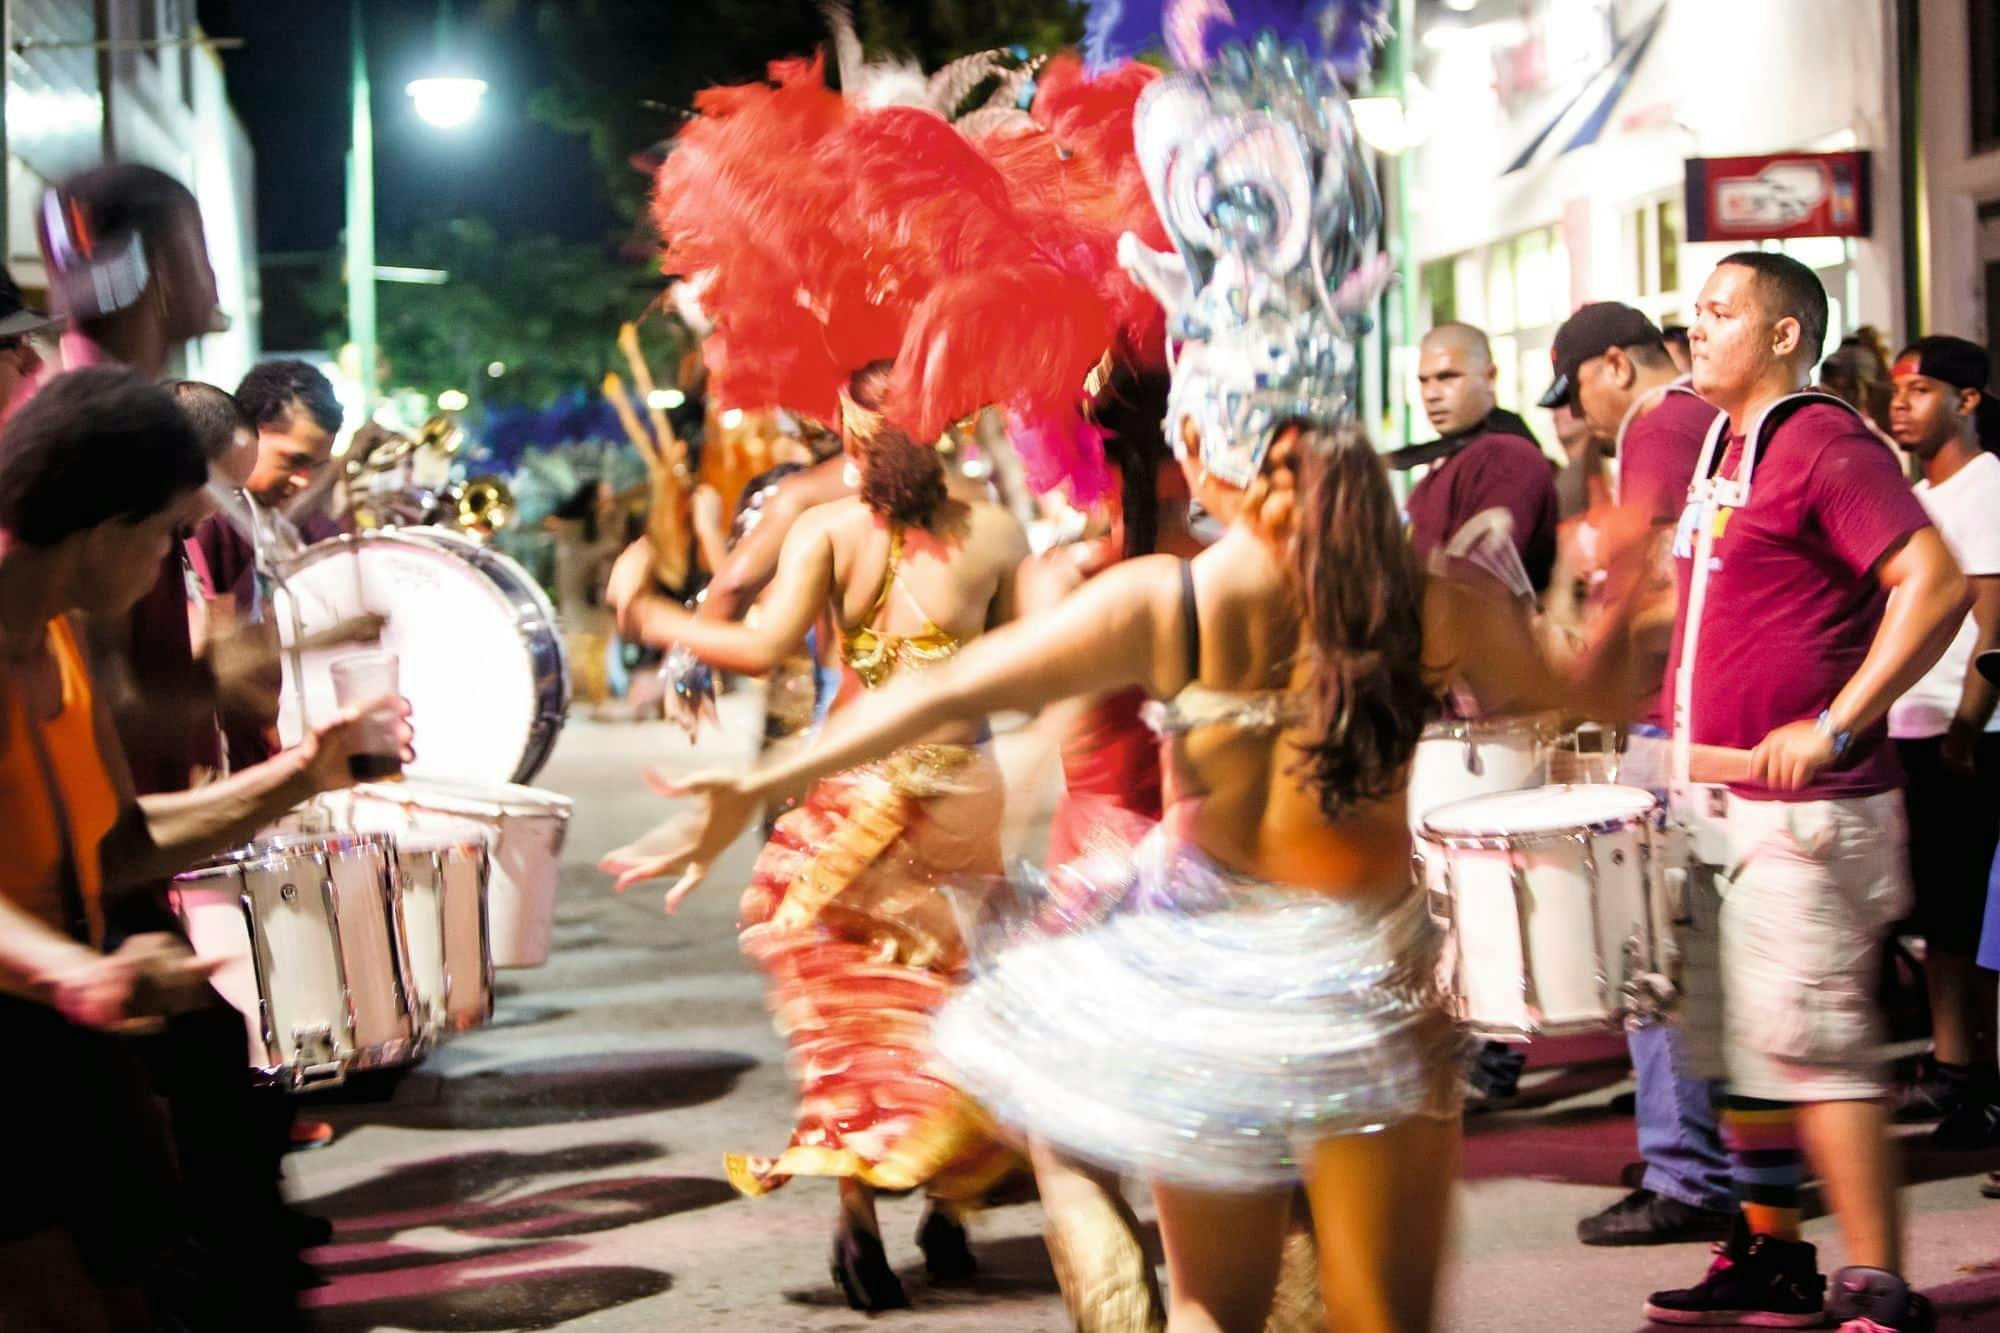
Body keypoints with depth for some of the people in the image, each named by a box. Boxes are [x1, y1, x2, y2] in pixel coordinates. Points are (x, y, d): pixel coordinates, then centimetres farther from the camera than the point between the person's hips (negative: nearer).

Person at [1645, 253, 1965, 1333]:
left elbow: (1936, 584, -22)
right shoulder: (1722, 452, 15)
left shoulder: (1823, 443, -13)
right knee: (1740, 1039, 14)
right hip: (1719, 796, 9)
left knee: (1810, 1041, -8)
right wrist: (1684, 724, 18)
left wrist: (1833, 727, -23)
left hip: (1804, 805, -9)